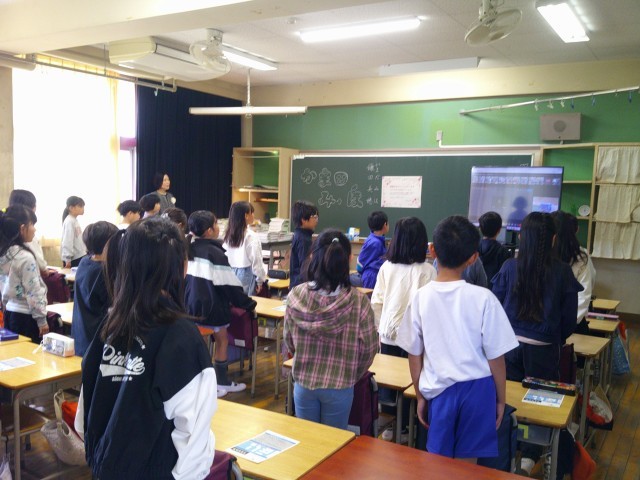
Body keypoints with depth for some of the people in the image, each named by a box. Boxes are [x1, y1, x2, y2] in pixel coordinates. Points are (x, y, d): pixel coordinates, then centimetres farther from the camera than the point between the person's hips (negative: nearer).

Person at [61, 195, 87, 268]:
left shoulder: (75, 220, 12)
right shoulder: (69, 221, -16)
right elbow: (67, 242, -19)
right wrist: (67, 259, -21)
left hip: (79, 256, 9)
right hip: (73, 258, -9)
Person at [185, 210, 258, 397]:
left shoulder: (188, 249, 3)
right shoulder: (215, 253, -17)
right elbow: (230, 285, -15)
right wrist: (249, 304, -4)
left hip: (190, 306, 7)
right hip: (210, 308, -7)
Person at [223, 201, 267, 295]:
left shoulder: (228, 234, 3)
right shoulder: (251, 236, -15)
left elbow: (224, 255, 8)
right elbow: (256, 260, -12)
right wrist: (260, 279, -3)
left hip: (230, 273, 6)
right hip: (246, 273, -6)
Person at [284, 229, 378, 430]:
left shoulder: (296, 296, -14)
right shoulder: (358, 301, -19)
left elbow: (289, 342, -1)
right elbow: (368, 348, -8)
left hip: (303, 382, 2)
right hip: (339, 387, -1)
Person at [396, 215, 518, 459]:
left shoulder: (420, 297, -8)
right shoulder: (483, 298, -14)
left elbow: (414, 355, 0)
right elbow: (495, 357, -7)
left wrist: (420, 396, 14)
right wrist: (501, 399, 8)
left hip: (440, 391, 1)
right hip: (477, 389, -1)